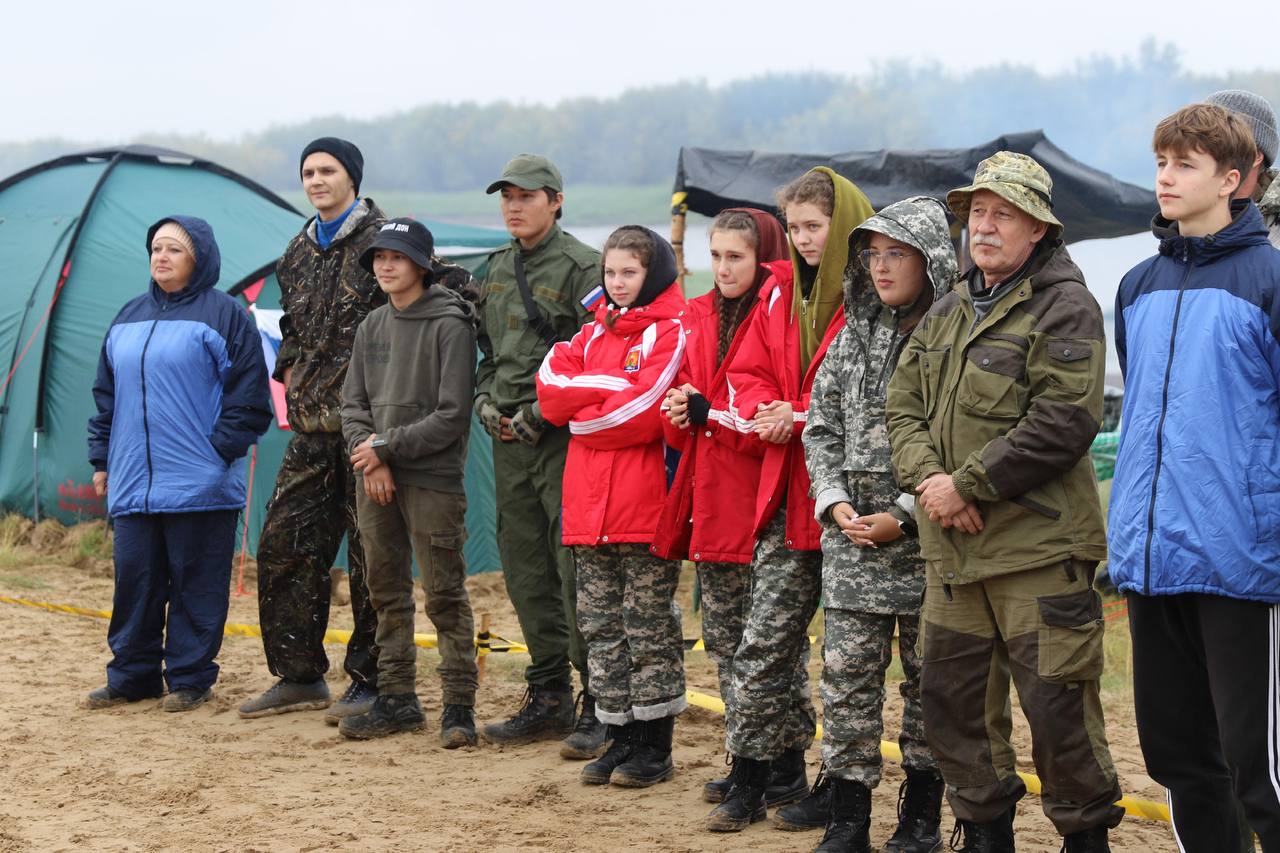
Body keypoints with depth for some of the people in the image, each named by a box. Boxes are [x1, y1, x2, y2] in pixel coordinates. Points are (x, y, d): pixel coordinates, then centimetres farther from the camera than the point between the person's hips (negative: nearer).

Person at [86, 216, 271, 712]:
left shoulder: (223, 314, -2)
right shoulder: (129, 317, 16)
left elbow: (248, 397, -4)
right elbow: (106, 396, 21)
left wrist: (220, 449, -10)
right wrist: (102, 458, 16)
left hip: (199, 484, -5)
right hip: (133, 482, 6)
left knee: (196, 583, 0)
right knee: (134, 579, 7)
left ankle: (189, 678, 8)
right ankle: (132, 675, 17)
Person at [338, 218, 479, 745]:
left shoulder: (450, 325, -8)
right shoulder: (372, 327, 12)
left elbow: (452, 416, -12)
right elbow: (353, 404, 12)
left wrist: (388, 446, -11)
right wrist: (370, 455, -6)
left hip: (432, 478, -6)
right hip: (376, 481, 6)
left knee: (445, 594, -4)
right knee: (386, 592, 10)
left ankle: (459, 705, 1)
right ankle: (397, 699, 19)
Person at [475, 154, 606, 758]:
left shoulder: (580, 266, -7)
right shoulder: (498, 270, 17)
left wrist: (543, 411, -15)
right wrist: (486, 400, 8)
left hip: (565, 437, -8)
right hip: (510, 438, 8)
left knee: (577, 571, -9)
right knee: (526, 572, 10)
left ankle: (599, 704, -4)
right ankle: (548, 698, 19)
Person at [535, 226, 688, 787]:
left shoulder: (671, 332, -6)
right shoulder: (594, 331, 17)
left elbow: (646, 413, -18)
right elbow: (551, 393, 3)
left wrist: (581, 414, -4)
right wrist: (611, 387, -11)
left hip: (645, 509, -7)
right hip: (591, 509, 7)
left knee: (649, 629, 0)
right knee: (600, 626, 10)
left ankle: (654, 748, 8)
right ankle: (620, 739, 19)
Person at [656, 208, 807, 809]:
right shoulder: (698, 318, 13)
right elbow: (680, 396, 19)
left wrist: (708, 411, -15)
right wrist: (679, 415, -3)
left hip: (762, 500, -8)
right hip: (712, 500, 8)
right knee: (723, 637, 13)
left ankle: (786, 769, 7)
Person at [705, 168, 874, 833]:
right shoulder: (780, 292, 12)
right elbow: (746, 373, 16)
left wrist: (802, 415, -16)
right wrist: (767, 413, -4)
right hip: (787, 486, 6)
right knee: (765, 641, 6)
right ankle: (749, 779, 14)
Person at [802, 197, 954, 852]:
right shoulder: (854, 333, 10)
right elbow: (821, 425, 13)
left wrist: (906, 515, -14)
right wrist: (834, 501, -1)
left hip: (925, 536, -4)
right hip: (851, 538, 5)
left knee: (927, 677, 7)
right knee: (846, 678, 3)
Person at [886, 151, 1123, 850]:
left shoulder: (1065, 308, -8)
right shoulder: (947, 312, 17)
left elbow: (1064, 422, -18)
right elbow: (904, 404, 12)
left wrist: (967, 483, -16)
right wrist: (926, 478, -8)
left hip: (1036, 546, -7)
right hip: (952, 547, 7)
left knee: (1056, 706, -4)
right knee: (950, 696, 12)